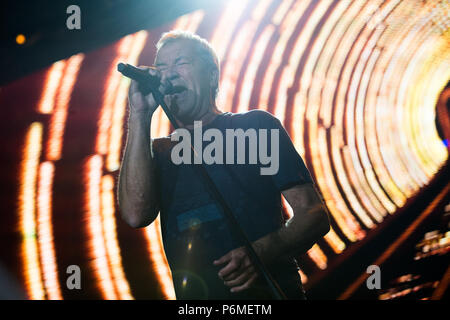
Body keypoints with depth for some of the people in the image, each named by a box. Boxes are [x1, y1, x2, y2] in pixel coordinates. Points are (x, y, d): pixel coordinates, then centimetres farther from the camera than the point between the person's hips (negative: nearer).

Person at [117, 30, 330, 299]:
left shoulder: (256, 126, 8)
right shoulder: (160, 151, 15)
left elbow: (314, 214, 1)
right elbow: (136, 215, -7)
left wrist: (261, 253, -19)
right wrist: (140, 116, -3)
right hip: (195, 295, 5)